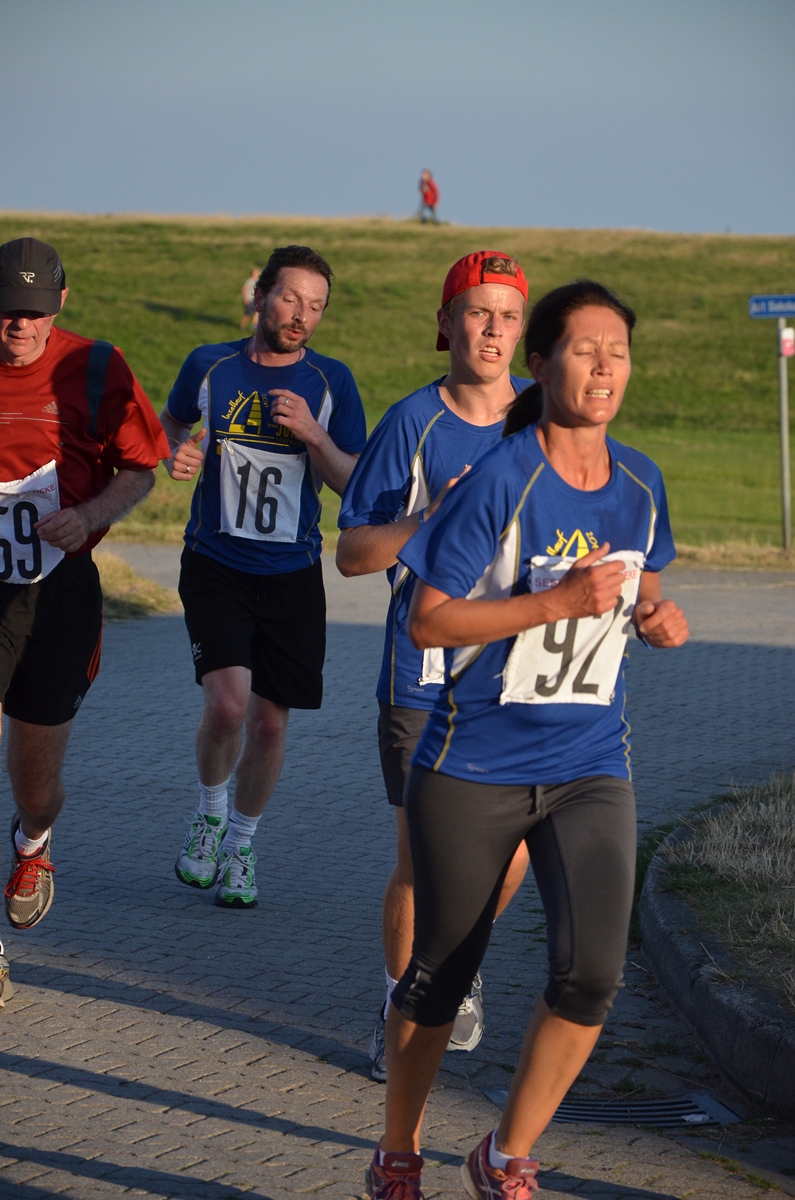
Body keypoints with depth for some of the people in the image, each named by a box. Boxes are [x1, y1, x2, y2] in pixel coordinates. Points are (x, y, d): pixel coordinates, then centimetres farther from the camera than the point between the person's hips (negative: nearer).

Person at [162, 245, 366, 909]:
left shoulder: (331, 382, -1)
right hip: (215, 567, -1)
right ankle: (210, 810, 9)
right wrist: (175, 453, -1)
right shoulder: (210, 366, 0)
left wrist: (313, 435, -19)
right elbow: (172, 420, 21)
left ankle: (241, 845, 28)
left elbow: (356, 485, -2)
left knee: (270, 719, 5)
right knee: (227, 702, -20)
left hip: (293, 575, 1)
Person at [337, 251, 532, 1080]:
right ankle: (400, 1006, 22)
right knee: (422, 860, 1)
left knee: (507, 858, 3)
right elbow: (351, 552, -5)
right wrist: (429, 521, -20)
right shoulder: (412, 423, -6)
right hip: (427, 673, -3)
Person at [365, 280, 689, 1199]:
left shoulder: (639, 484, 2)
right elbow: (427, 621, -16)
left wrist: (658, 615, -2)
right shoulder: (499, 482, -15)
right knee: (438, 974, 10)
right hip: (474, 769, -3)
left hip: (589, 768, 4)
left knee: (592, 971, -14)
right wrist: (559, 601, -24)